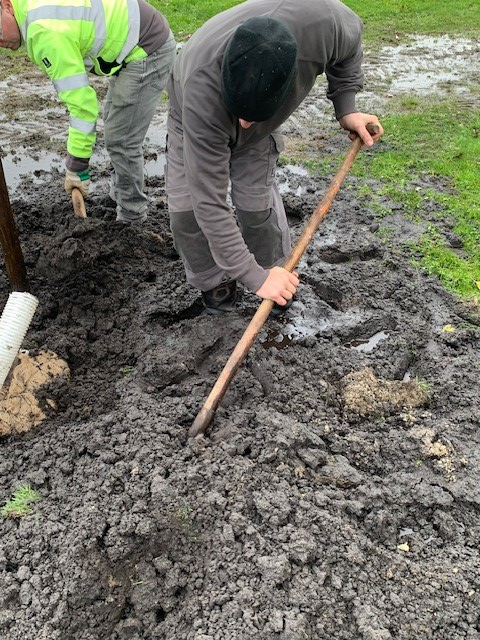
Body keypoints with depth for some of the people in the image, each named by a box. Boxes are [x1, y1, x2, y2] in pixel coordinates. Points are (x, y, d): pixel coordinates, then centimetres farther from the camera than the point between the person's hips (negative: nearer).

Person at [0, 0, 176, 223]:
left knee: (121, 140, -4)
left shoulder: (44, 30, -25)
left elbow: (81, 102, -26)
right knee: (115, 128, 21)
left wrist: (76, 166, -21)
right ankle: (119, 192, 37)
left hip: (147, 53, -10)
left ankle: (131, 214, 12)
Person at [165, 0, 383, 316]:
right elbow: (209, 202, -43)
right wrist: (254, 277, -40)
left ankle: (275, 270, 17)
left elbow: (350, 39, -13)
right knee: (187, 205, -10)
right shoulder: (202, 92, -48)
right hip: (195, 114, -1)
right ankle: (215, 279, 15)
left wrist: (346, 108, -19)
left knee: (256, 201, -10)